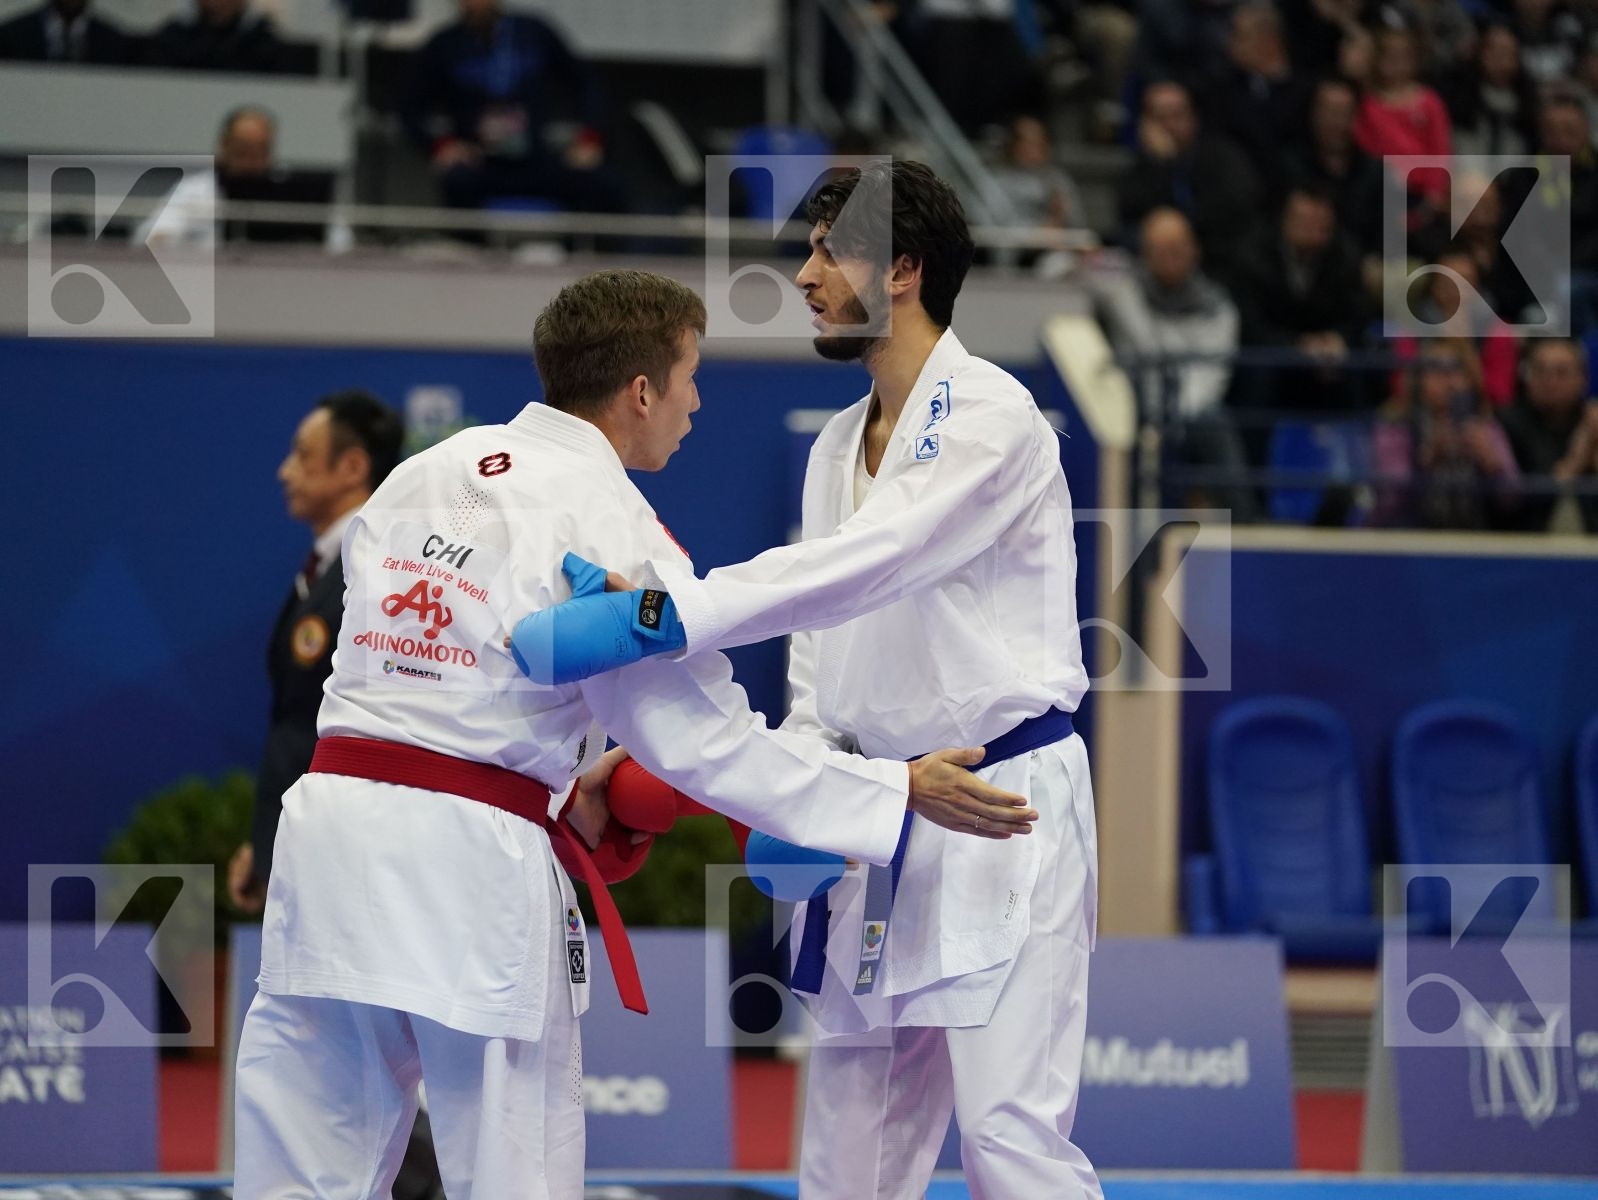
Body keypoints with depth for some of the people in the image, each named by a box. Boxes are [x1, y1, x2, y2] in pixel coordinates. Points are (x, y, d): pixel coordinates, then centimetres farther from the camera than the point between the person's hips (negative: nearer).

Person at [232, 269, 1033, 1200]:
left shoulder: (424, 473, 14)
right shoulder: (608, 521, -6)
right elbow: (706, 736, -7)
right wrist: (903, 793, -2)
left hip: (332, 811, 6)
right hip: (470, 867, -6)